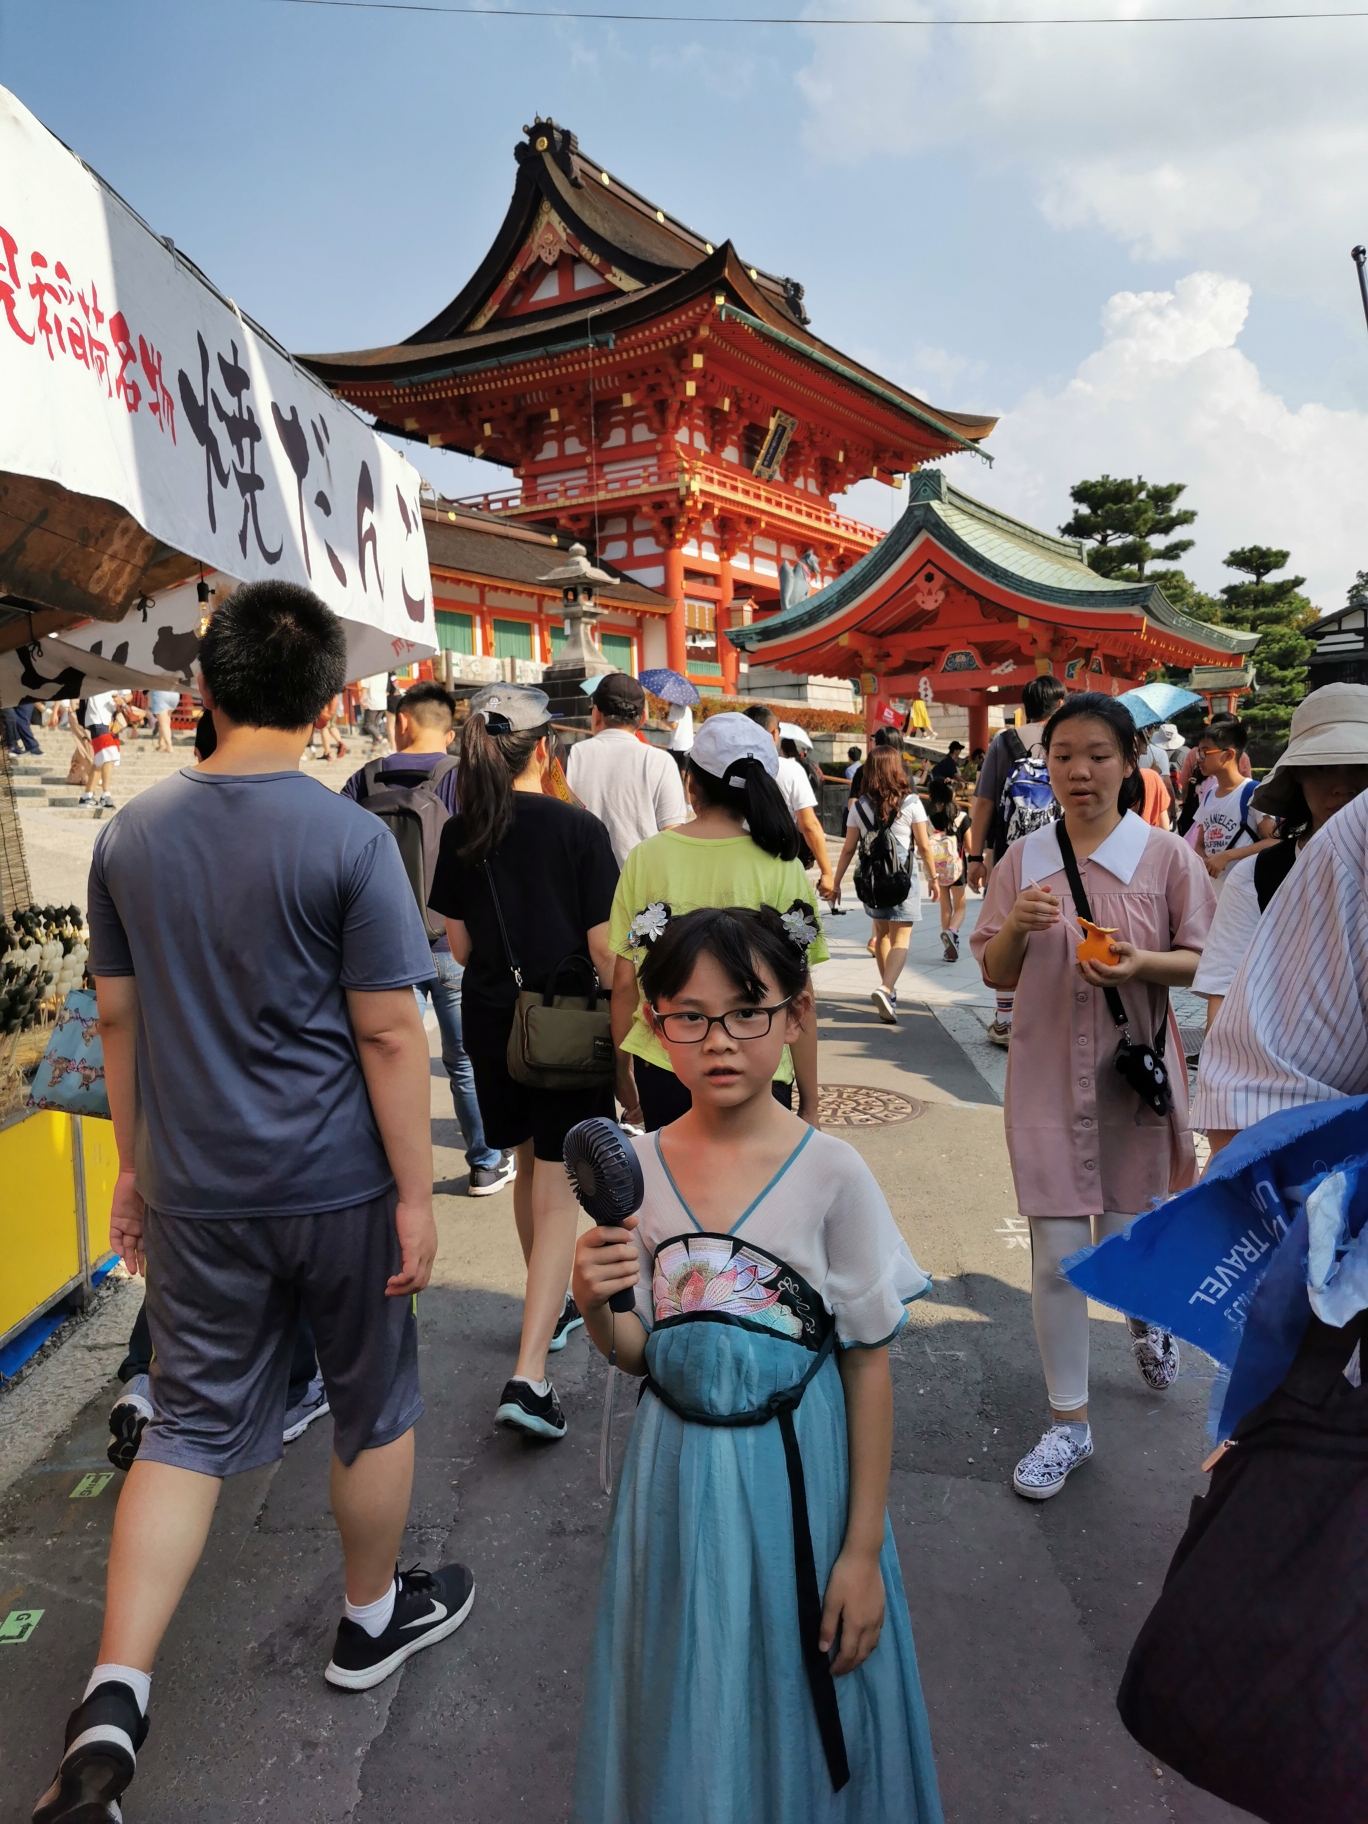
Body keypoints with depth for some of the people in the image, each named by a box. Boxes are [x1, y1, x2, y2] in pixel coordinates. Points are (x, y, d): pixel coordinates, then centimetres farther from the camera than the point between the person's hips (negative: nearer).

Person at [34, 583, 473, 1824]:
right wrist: (417, 1195, -7)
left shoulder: (132, 834, 1)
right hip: (338, 1187, -3)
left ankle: (111, 1704, 8)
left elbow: (118, 1017, 7)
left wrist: (135, 1164, 18)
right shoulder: (350, 841, -15)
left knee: (190, 1427, 15)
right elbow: (388, 1037, -15)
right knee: (375, 1411, 17)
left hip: (197, 1192, 4)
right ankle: (374, 1624, 37)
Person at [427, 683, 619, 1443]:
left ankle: (552, 1307, 42)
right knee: (558, 1189, 1)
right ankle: (529, 1374, -5)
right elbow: (604, 951, -12)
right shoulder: (578, 828, -13)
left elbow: (461, 945, 5)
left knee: (528, 1169, 23)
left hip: (491, 1018, 5)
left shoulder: (461, 834, -1)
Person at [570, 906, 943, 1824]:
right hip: (681, 1470, 3)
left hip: (796, 1472, -3)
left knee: (797, 1704, 15)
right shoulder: (637, 1167, -7)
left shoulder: (831, 1173, -16)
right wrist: (596, 1309, -19)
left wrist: (863, 1549, -6)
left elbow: (870, 1368, -9)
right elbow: (639, 1353, 3)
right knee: (689, 1702, 20)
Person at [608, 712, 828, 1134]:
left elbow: (624, 980, 1)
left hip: (660, 1069, 2)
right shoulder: (781, 869, -8)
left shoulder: (646, 857, -3)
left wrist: (623, 1068, 16)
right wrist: (809, 1103, 3)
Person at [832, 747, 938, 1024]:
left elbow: (848, 849, 2)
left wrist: (836, 882, 9)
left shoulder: (859, 806, 0)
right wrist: (933, 877, 9)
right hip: (903, 879, -3)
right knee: (901, 939, -5)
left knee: (882, 933, 20)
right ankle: (886, 989, -26)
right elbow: (924, 846, -3)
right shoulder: (911, 803, -6)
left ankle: (888, 988, 32)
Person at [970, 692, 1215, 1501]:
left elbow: (1207, 961, 1)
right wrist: (1016, 927, -16)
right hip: (1048, 1071, 1)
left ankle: (1148, 1314, 50)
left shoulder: (1167, 856, -5)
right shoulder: (1024, 859, 0)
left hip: (1132, 1068, -1)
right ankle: (1070, 1424, 20)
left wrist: (1145, 964, -19)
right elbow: (997, 974, 5)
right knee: (1057, 1253, 3)